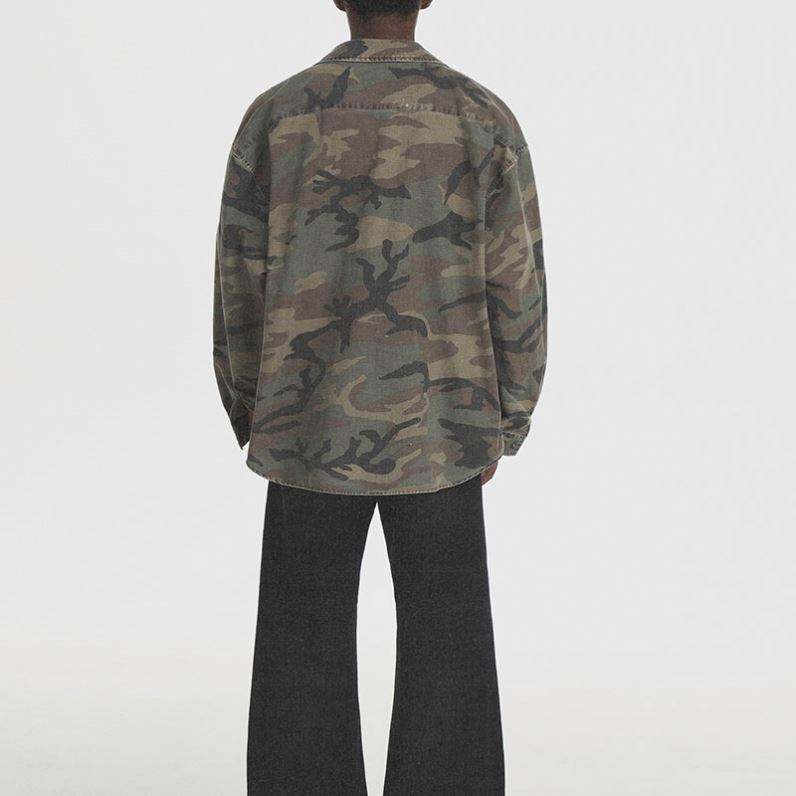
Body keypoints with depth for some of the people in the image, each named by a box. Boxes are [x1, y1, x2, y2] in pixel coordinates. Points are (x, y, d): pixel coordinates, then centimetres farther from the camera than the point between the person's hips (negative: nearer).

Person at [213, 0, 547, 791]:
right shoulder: (482, 116, -3)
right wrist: (502, 426, 10)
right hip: (434, 431, 0)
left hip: (315, 425, 1)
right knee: (443, 659, 10)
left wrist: (249, 414, 15)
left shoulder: (275, 114, -2)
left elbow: (240, 289, 0)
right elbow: (516, 293, -4)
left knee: (305, 659, 11)